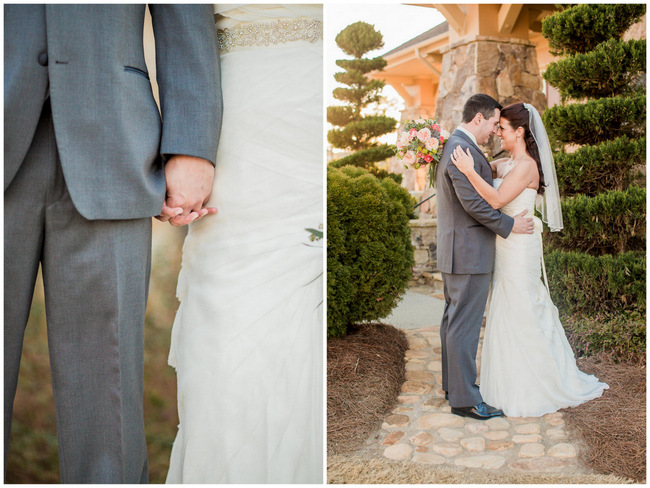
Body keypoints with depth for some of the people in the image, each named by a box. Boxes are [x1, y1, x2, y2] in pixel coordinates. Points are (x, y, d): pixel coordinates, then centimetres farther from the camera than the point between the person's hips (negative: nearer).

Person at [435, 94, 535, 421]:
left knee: (452, 319, 17)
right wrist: (510, 225, -13)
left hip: (454, 251, 11)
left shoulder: (452, 146, 15)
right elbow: (473, 202, -22)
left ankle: (453, 384, 31)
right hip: (470, 253, -11)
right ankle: (464, 399, 6)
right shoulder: (463, 151, -18)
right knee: (465, 326, -4)